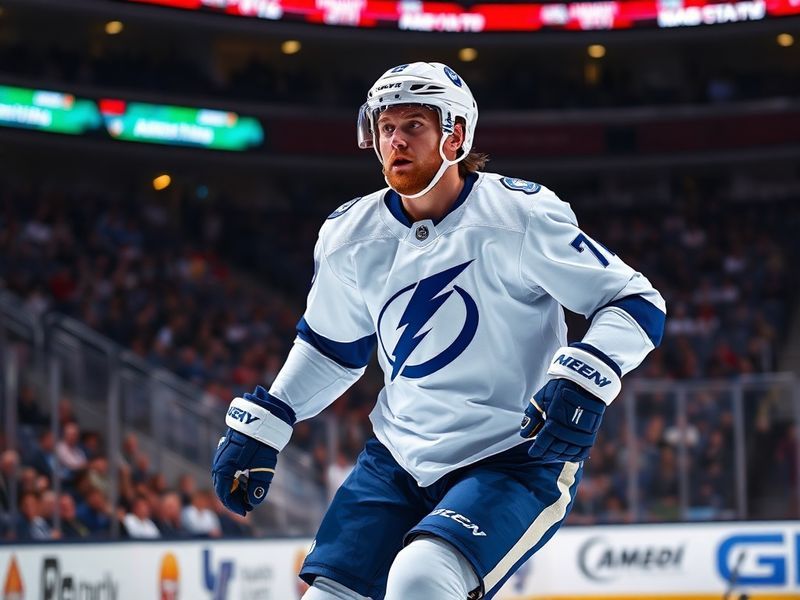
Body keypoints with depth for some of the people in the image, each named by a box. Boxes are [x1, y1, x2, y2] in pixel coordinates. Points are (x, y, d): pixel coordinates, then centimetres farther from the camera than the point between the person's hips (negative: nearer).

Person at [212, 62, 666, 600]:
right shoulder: (351, 236, 3)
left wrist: (585, 383, -26)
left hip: (517, 461, -6)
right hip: (398, 460, 6)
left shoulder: (520, 215, -14)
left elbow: (638, 303, -11)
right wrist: (258, 425, 16)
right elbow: (331, 347, 21)